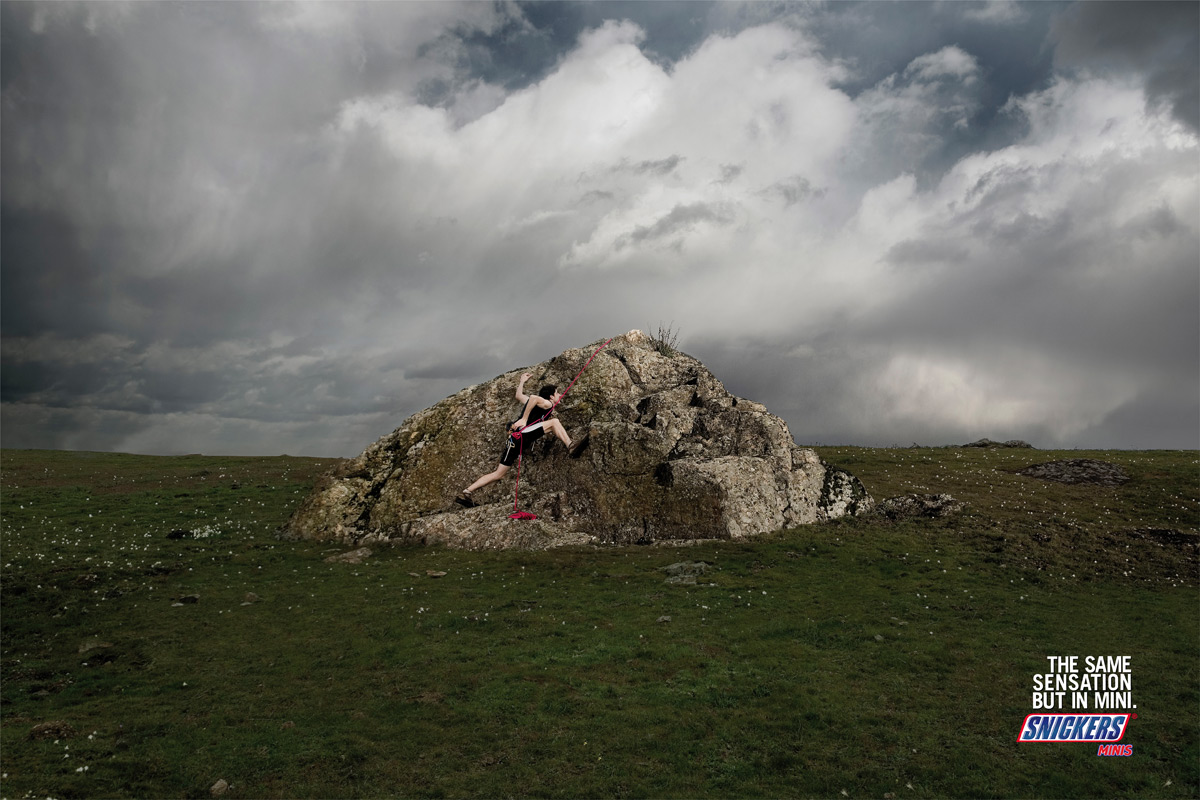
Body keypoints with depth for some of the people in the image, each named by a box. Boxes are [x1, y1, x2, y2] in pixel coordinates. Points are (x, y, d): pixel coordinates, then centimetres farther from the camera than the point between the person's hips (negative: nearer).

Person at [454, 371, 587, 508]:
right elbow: (534, 398, -19)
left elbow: (519, 396, 44)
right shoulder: (548, 404, 2)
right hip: (521, 434, -9)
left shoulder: (531, 403, 28)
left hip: (514, 440, 9)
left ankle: (466, 493, 5)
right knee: (554, 422, -14)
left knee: (499, 474, 7)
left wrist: (522, 381, 60)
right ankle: (571, 447, -20)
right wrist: (524, 419, -20)